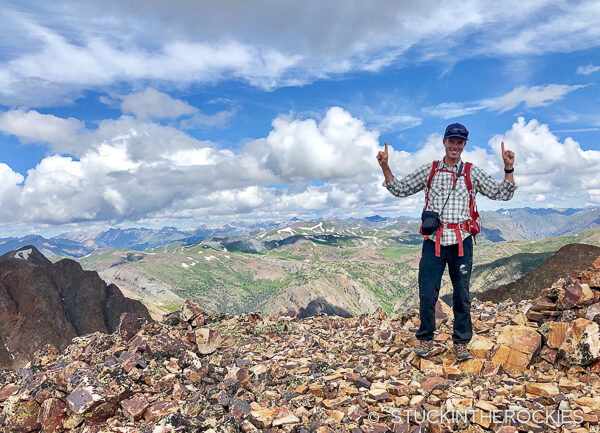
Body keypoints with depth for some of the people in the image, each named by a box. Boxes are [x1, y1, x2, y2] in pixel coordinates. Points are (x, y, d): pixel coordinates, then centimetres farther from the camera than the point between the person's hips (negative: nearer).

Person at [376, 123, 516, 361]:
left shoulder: (472, 173, 9)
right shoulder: (429, 170, 10)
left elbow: (503, 193, 9)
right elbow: (400, 189, 14)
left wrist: (508, 168, -4)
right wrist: (385, 167, 3)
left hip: (461, 240, 0)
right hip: (433, 240, 0)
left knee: (462, 294, 6)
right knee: (427, 293, -1)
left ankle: (461, 342, 21)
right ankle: (426, 339, 17)